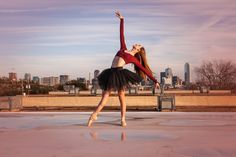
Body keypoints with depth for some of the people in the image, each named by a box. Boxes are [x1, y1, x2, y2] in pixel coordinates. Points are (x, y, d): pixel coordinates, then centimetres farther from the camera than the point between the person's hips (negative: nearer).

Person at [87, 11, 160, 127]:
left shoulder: (134, 59, 11)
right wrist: (121, 19, 29)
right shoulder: (123, 49, 23)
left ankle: (123, 119, 3)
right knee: (105, 94, 0)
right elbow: (121, 35, 27)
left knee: (121, 95, -3)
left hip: (119, 73, -4)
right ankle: (94, 115, -6)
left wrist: (155, 81, 6)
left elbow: (145, 70, 10)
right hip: (111, 73, 4)